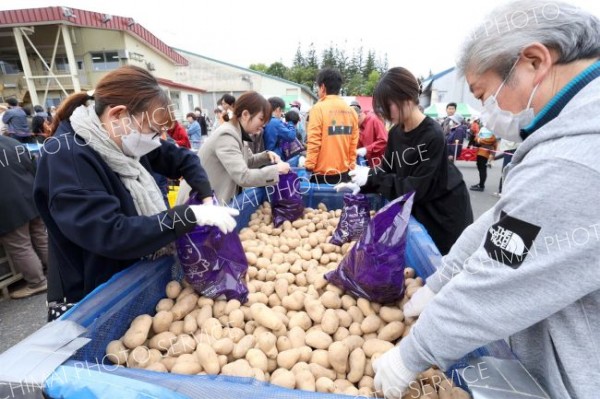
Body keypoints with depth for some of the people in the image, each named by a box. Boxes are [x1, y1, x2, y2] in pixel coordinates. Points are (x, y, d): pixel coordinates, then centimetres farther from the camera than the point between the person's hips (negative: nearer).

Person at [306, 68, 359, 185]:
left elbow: (314, 142, -13)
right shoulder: (350, 111, 5)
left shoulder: (319, 108, -10)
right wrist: (351, 165, 17)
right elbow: (354, 142, 9)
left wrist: (309, 165, -5)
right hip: (343, 172, 5)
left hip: (322, 173, -5)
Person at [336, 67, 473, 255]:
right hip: (417, 213, 6)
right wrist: (361, 185, -13)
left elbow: (415, 188, -26)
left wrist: (371, 177, -26)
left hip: (445, 216, -6)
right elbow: (387, 170, 3)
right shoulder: (395, 132, -4)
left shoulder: (433, 136, -26)